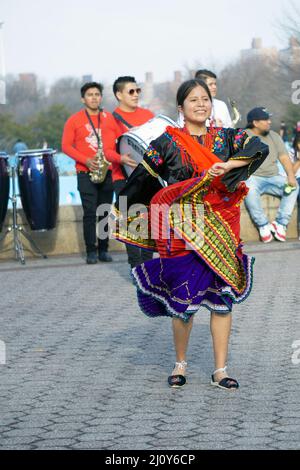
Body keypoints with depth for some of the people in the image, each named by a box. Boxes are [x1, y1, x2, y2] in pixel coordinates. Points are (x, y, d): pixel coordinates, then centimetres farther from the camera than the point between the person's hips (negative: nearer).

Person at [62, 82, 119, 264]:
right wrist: (86, 160, -14)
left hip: (107, 172, 3)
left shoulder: (110, 118, 9)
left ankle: (103, 249, 11)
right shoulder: (74, 121, 2)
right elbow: (66, 146, -2)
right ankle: (91, 251, -2)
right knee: (90, 213, -6)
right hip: (86, 174, -2)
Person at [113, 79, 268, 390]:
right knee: (183, 298, -4)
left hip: (220, 229, 3)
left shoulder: (225, 138, 8)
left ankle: (220, 370, 8)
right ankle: (180, 364, 17)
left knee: (223, 297, 1)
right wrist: (121, 210, 13)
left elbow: (260, 148, -7)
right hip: (181, 229, -3)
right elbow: (142, 178, 7)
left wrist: (228, 165, -20)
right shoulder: (168, 142, 1)